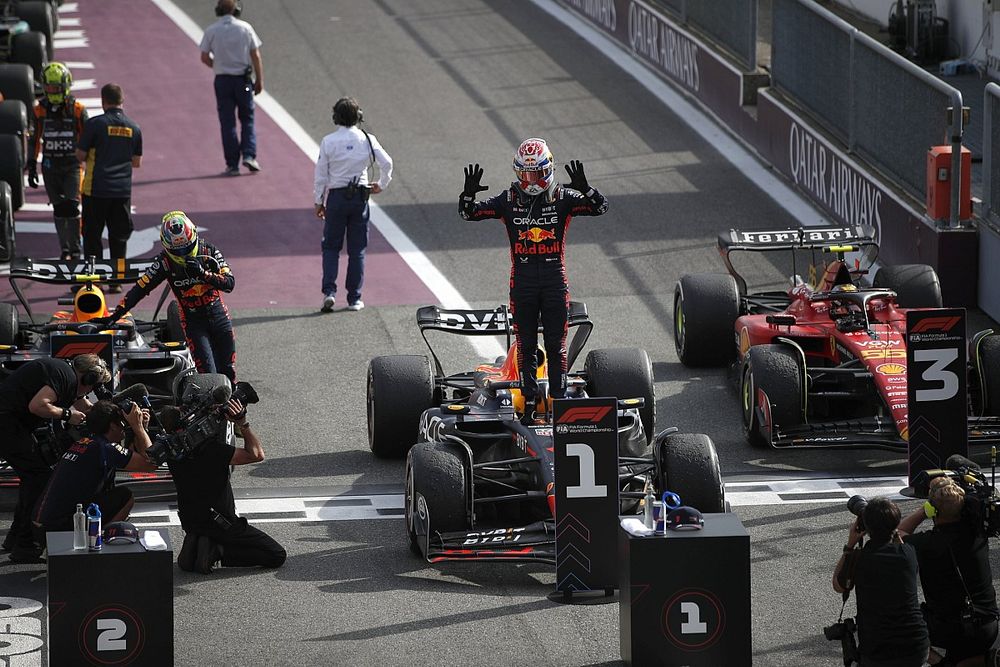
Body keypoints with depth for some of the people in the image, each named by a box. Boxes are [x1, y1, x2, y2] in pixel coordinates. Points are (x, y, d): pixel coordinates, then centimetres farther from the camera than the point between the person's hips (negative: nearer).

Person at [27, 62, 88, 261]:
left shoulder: (77, 110, -4)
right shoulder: (40, 110, 3)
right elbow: (34, 140, 11)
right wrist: (32, 166, 9)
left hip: (72, 164, -2)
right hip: (50, 166, 2)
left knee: (72, 207, -11)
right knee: (58, 209, 5)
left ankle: (75, 250, -6)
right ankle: (64, 250, 13)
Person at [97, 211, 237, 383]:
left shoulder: (208, 250, -10)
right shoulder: (165, 262, -13)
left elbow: (230, 283, -12)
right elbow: (140, 288, -15)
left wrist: (204, 274, -28)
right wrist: (115, 315, -22)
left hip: (218, 315, 2)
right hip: (192, 321, -2)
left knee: (227, 371, 7)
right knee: (208, 375, -13)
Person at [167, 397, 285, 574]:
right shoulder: (210, 451, -27)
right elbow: (257, 454, -24)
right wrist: (242, 422, -21)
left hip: (190, 523, 7)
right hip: (221, 525, -7)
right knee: (277, 556, -3)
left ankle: (194, 547, 5)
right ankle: (217, 552, -10)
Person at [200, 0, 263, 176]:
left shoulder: (211, 31, -4)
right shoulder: (245, 28, -4)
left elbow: (204, 57, -3)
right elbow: (255, 56, -3)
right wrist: (259, 80, 4)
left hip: (222, 80, 0)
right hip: (243, 79, 0)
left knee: (227, 122, 4)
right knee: (247, 118, 13)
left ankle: (232, 164, 1)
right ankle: (249, 155, -3)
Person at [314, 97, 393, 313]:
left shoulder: (328, 141, -6)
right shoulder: (367, 139, -4)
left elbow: (320, 174, -2)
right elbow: (387, 163, -6)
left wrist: (319, 202, 7)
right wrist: (382, 184, 11)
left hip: (336, 196, -1)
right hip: (360, 196, 1)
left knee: (331, 246, 9)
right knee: (357, 249, 7)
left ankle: (329, 291, -6)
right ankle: (354, 299, 8)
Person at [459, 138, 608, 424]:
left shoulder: (562, 198, -2)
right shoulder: (508, 200, 2)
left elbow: (600, 207, -11)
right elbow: (469, 213, 1)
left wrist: (584, 188, -29)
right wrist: (468, 193, -21)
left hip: (555, 280, -1)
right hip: (522, 280, 1)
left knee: (556, 345, 4)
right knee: (525, 346, 5)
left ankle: (558, 400, 10)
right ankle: (529, 402, 10)